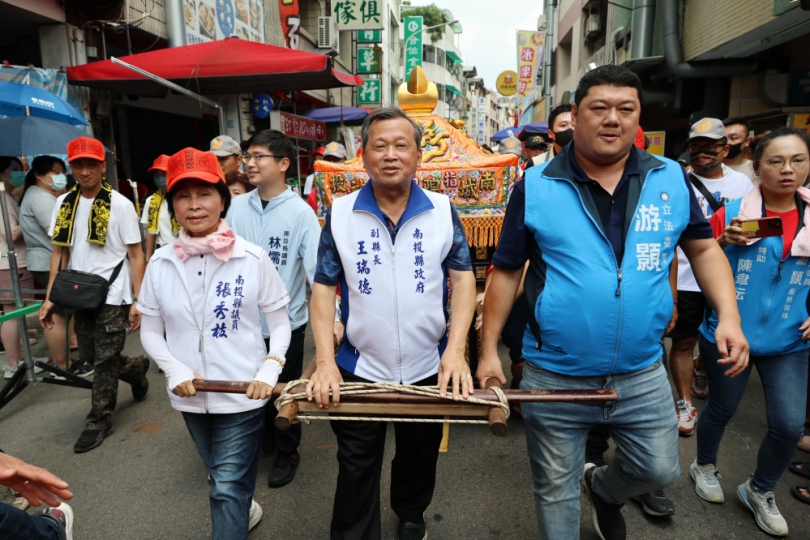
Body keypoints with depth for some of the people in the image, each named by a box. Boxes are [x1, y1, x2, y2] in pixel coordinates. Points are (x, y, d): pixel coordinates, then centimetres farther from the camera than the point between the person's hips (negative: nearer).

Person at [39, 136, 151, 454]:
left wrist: (138, 302, -12)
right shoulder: (64, 203, 6)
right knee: (90, 357, 13)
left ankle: (100, 420, 18)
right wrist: (50, 298, 5)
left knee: (105, 360, 1)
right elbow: (59, 252, 10)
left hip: (113, 296, -5)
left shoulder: (120, 205, -8)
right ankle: (136, 369, 40)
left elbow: (135, 255, -8)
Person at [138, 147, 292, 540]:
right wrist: (175, 370, -11)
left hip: (242, 394, -4)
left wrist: (269, 372, -18)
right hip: (190, 396, 4)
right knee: (222, 478, 25)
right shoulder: (161, 264, -4)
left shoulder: (253, 259, -12)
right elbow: (150, 332, 5)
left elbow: (280, 325, -4)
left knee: (228, 489, 1)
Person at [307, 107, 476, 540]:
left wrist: (456, 349, -17)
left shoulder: (442, 210, -3)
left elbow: (463, 277, -4)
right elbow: (323, 288, -4)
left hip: (429, 369, 2)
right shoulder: (340, 213, -5)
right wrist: (325, 361, -13)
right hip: (358, 370, -1)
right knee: (356, 474, 12)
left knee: (420, 460, 24)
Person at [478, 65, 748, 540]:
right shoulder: (535, 188, -8)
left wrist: (729, 316, -5)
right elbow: (506, 272, -4)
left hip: (642, 375, 3)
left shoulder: (671, 179, 0)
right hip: (555, 377, -2)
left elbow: (705, 248, 10)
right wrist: (489, 350, -4)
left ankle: (603, 488, 52)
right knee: (556, 490, 15)